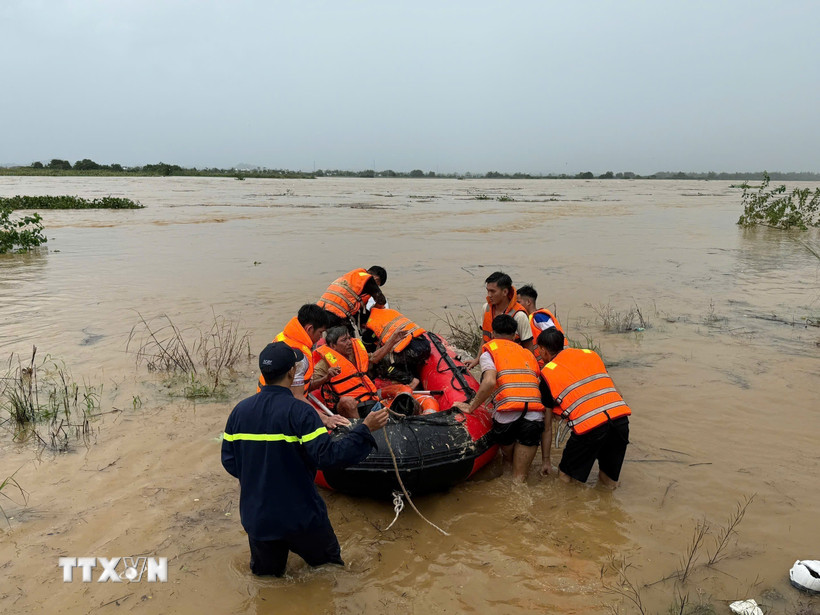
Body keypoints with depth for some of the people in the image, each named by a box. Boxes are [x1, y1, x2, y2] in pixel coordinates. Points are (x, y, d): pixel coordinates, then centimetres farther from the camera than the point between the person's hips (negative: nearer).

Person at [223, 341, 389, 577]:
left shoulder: (240, 410, -2)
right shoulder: (298, 411, -20)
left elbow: (229, 461, 5)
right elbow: (328, 456, -26)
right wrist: (365, 429, -20)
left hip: (256, 518, 5)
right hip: (300, 516, -4)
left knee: (265, 574, 25)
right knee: (330, 566, 17)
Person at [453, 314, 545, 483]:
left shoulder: (489, 349, 10)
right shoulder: (528, 353, 26)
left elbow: (489, 382, -9)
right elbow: (539, 385, 21)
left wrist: (471, 407, 0)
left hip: (507, 413, -3)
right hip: (535, 415, 3)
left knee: (508, 458, 29)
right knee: (520, 478, 10)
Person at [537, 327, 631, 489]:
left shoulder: (547, 374, 13)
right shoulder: (590, 354, 24)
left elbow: (547, 427, 17)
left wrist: (546, 461, 27)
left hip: (589, 426, -5)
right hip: (620, 417, 5)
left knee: (566, 479, 15)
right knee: (609, 482, 22)